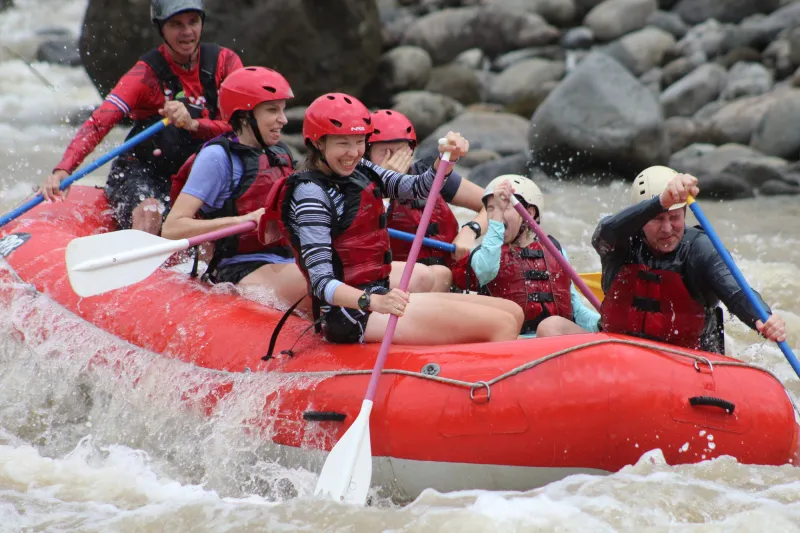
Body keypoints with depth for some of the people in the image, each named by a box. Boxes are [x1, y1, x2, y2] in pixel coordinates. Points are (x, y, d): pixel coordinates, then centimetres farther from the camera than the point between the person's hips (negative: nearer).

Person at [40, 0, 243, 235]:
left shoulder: (224, 62, -2)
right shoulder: (147, 73, -11)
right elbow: (97, 124, -22)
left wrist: (193, 124, -33)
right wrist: (62, 171, -39)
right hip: (143, 173, -3)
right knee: (150, 211, -34)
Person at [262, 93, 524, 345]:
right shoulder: (310, 193, -14)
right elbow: (322, 283, -21)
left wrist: (447, 158, -12)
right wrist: (374, 302, -38)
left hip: (379, 297, 10)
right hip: (350, 312, -10)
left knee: (512, 312, 5)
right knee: (503, 325, -16)